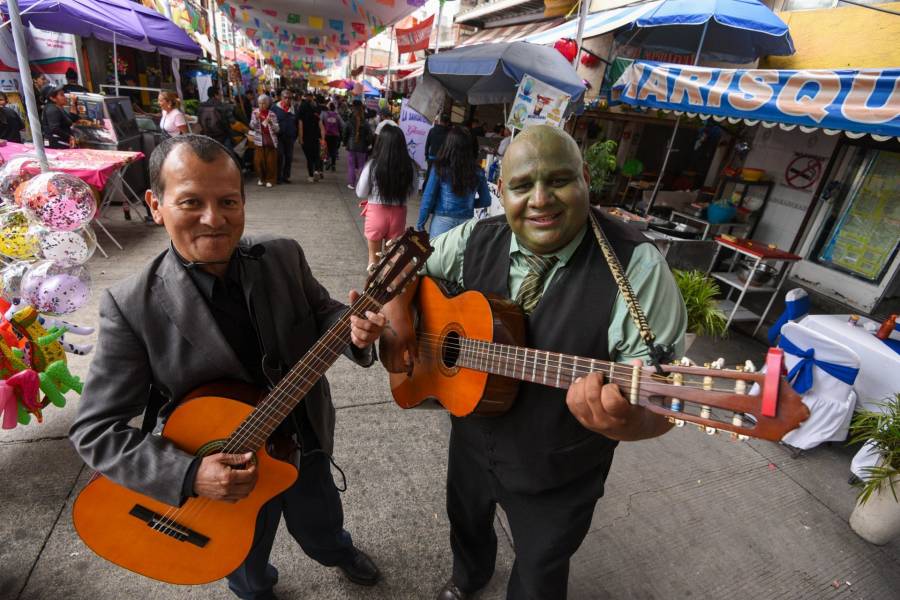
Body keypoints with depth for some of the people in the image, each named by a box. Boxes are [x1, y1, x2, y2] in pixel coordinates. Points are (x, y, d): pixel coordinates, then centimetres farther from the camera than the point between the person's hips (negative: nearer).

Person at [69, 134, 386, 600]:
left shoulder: (284, 257, -15)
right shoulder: (131, 306, -23)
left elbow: (322, 314, -3)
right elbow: (94, 429, -17)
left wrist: (354, 328, -27)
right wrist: (188, 475, -29)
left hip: (309, 444, 3)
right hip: (226, 475, -2)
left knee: (322, 527, 32)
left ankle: (338, 552, 67)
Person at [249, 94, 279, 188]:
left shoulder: (272, 114, 3)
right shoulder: (255, 112, 6)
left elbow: (277, 129, -1)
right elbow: (252, 126, -2)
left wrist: (270, 122, -17)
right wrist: (256, 118, -16)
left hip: (271, 140, -1)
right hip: (259, 140, 1)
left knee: (270, 161, -2)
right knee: (259, 160, -1)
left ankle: (270, 179, 9)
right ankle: (260, 178, 14)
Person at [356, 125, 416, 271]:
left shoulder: (372, 165, -14)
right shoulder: (409, 166, -9)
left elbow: (361, 193, -5)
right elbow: (412, 191, 5)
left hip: (376, 213, -2)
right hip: (398, 214, 2)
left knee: (374, 255, 17)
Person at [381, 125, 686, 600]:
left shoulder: (636, 265, -25)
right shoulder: (477, 240, -11)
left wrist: (626, 421, -48)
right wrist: (397, 319, -17)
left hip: (557, 479, -4)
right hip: (472, 440, 5)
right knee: (465, 523, 33)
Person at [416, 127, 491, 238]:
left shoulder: (440, 168, -10)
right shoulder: (477, 171, -3)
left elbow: (428, 198, -6)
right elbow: (486, 201, 6)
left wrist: (420, 222, 4)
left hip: (443, 220, -2)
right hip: (466, 222, 3)